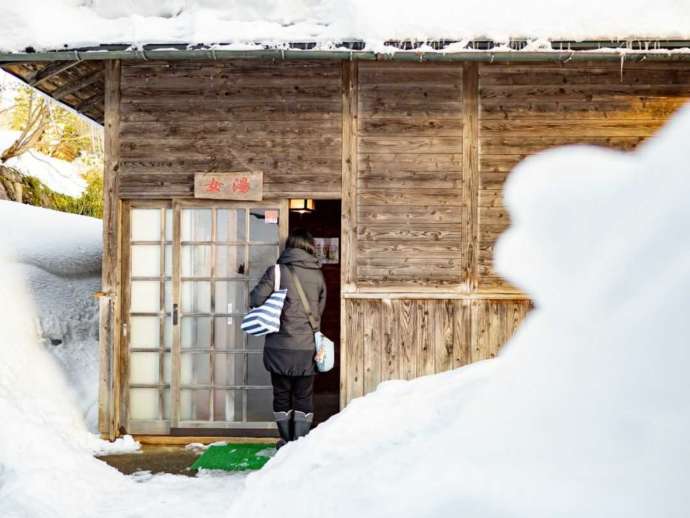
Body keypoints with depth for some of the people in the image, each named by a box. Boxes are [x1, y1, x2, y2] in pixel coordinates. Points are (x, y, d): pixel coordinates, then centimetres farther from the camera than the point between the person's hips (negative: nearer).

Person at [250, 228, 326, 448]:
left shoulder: (277, 271, -7)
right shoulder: (318, 275, 2)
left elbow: (256, 299, -13)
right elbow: (320, 309, 9)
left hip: (280, 347, -1)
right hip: (308, 348, 2)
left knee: (282, 395, 13)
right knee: (303, 397, 11)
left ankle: (287, 442, 19)